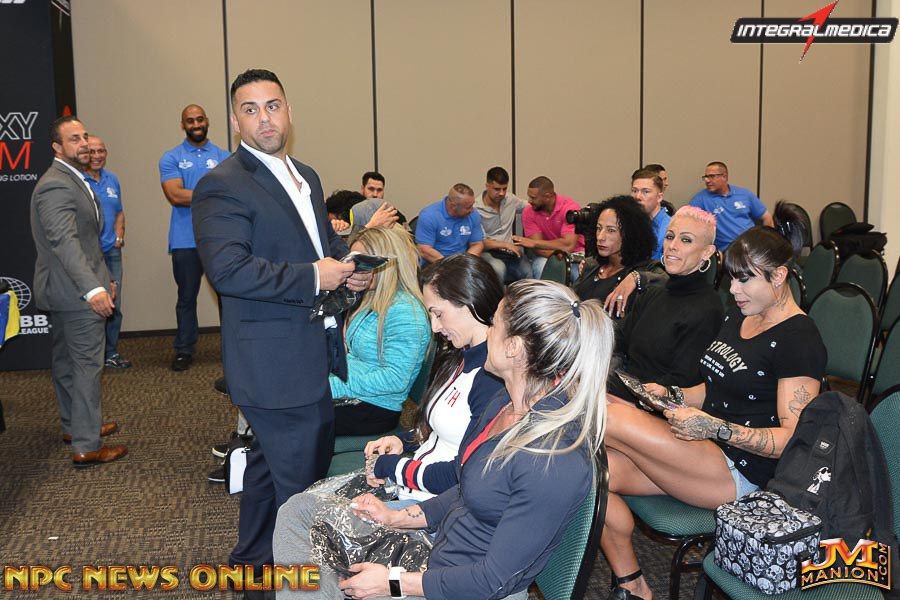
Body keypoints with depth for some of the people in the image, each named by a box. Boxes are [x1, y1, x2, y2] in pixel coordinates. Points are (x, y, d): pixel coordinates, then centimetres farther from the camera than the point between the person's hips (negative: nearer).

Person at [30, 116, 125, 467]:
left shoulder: (73, 181, 15)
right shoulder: (56, 187, -20)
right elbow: (64, 241, -31)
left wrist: (104, 278, 21)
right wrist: (92, 288, -40)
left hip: (63, 292, 11)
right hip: (76, 293, -11)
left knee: (66, 361, 20)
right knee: (87, 365, -6)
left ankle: (74, 426, 34)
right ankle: (87, 447, -1)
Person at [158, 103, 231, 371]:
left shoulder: (224, 157, 10)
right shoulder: (171, 158, 5)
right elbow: (175, 195, -9)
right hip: (186, 241, -1)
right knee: (186, 297, 7)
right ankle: (184, 351, 16)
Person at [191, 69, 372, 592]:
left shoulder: (305, 177, 13)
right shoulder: (222, 186, -15)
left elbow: (327, 240, 25)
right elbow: (228, 268, -26)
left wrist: (350, 264, 2)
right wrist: (312, 277, -22)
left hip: (319, 351, 9)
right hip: (278, 364, -9)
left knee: (271, 465, 23)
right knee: (299, 481, -1)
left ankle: (254, 560, 42)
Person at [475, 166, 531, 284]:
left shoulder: (510, 199, 7)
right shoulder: (476, 208, -11)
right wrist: (505, 245, -23)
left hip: (510, 251, 5)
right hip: (487, 251, -5)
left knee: (530, 272, -24)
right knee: (498, 268, -38)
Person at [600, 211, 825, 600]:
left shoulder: (799, 340, -13)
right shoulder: (738, 315, 13)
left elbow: (792, 438, -17)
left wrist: (714, 428, -28)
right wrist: (673, 396, 3)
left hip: (742, 472, -8)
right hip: (707, 451, 9)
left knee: (615, 418, -26)